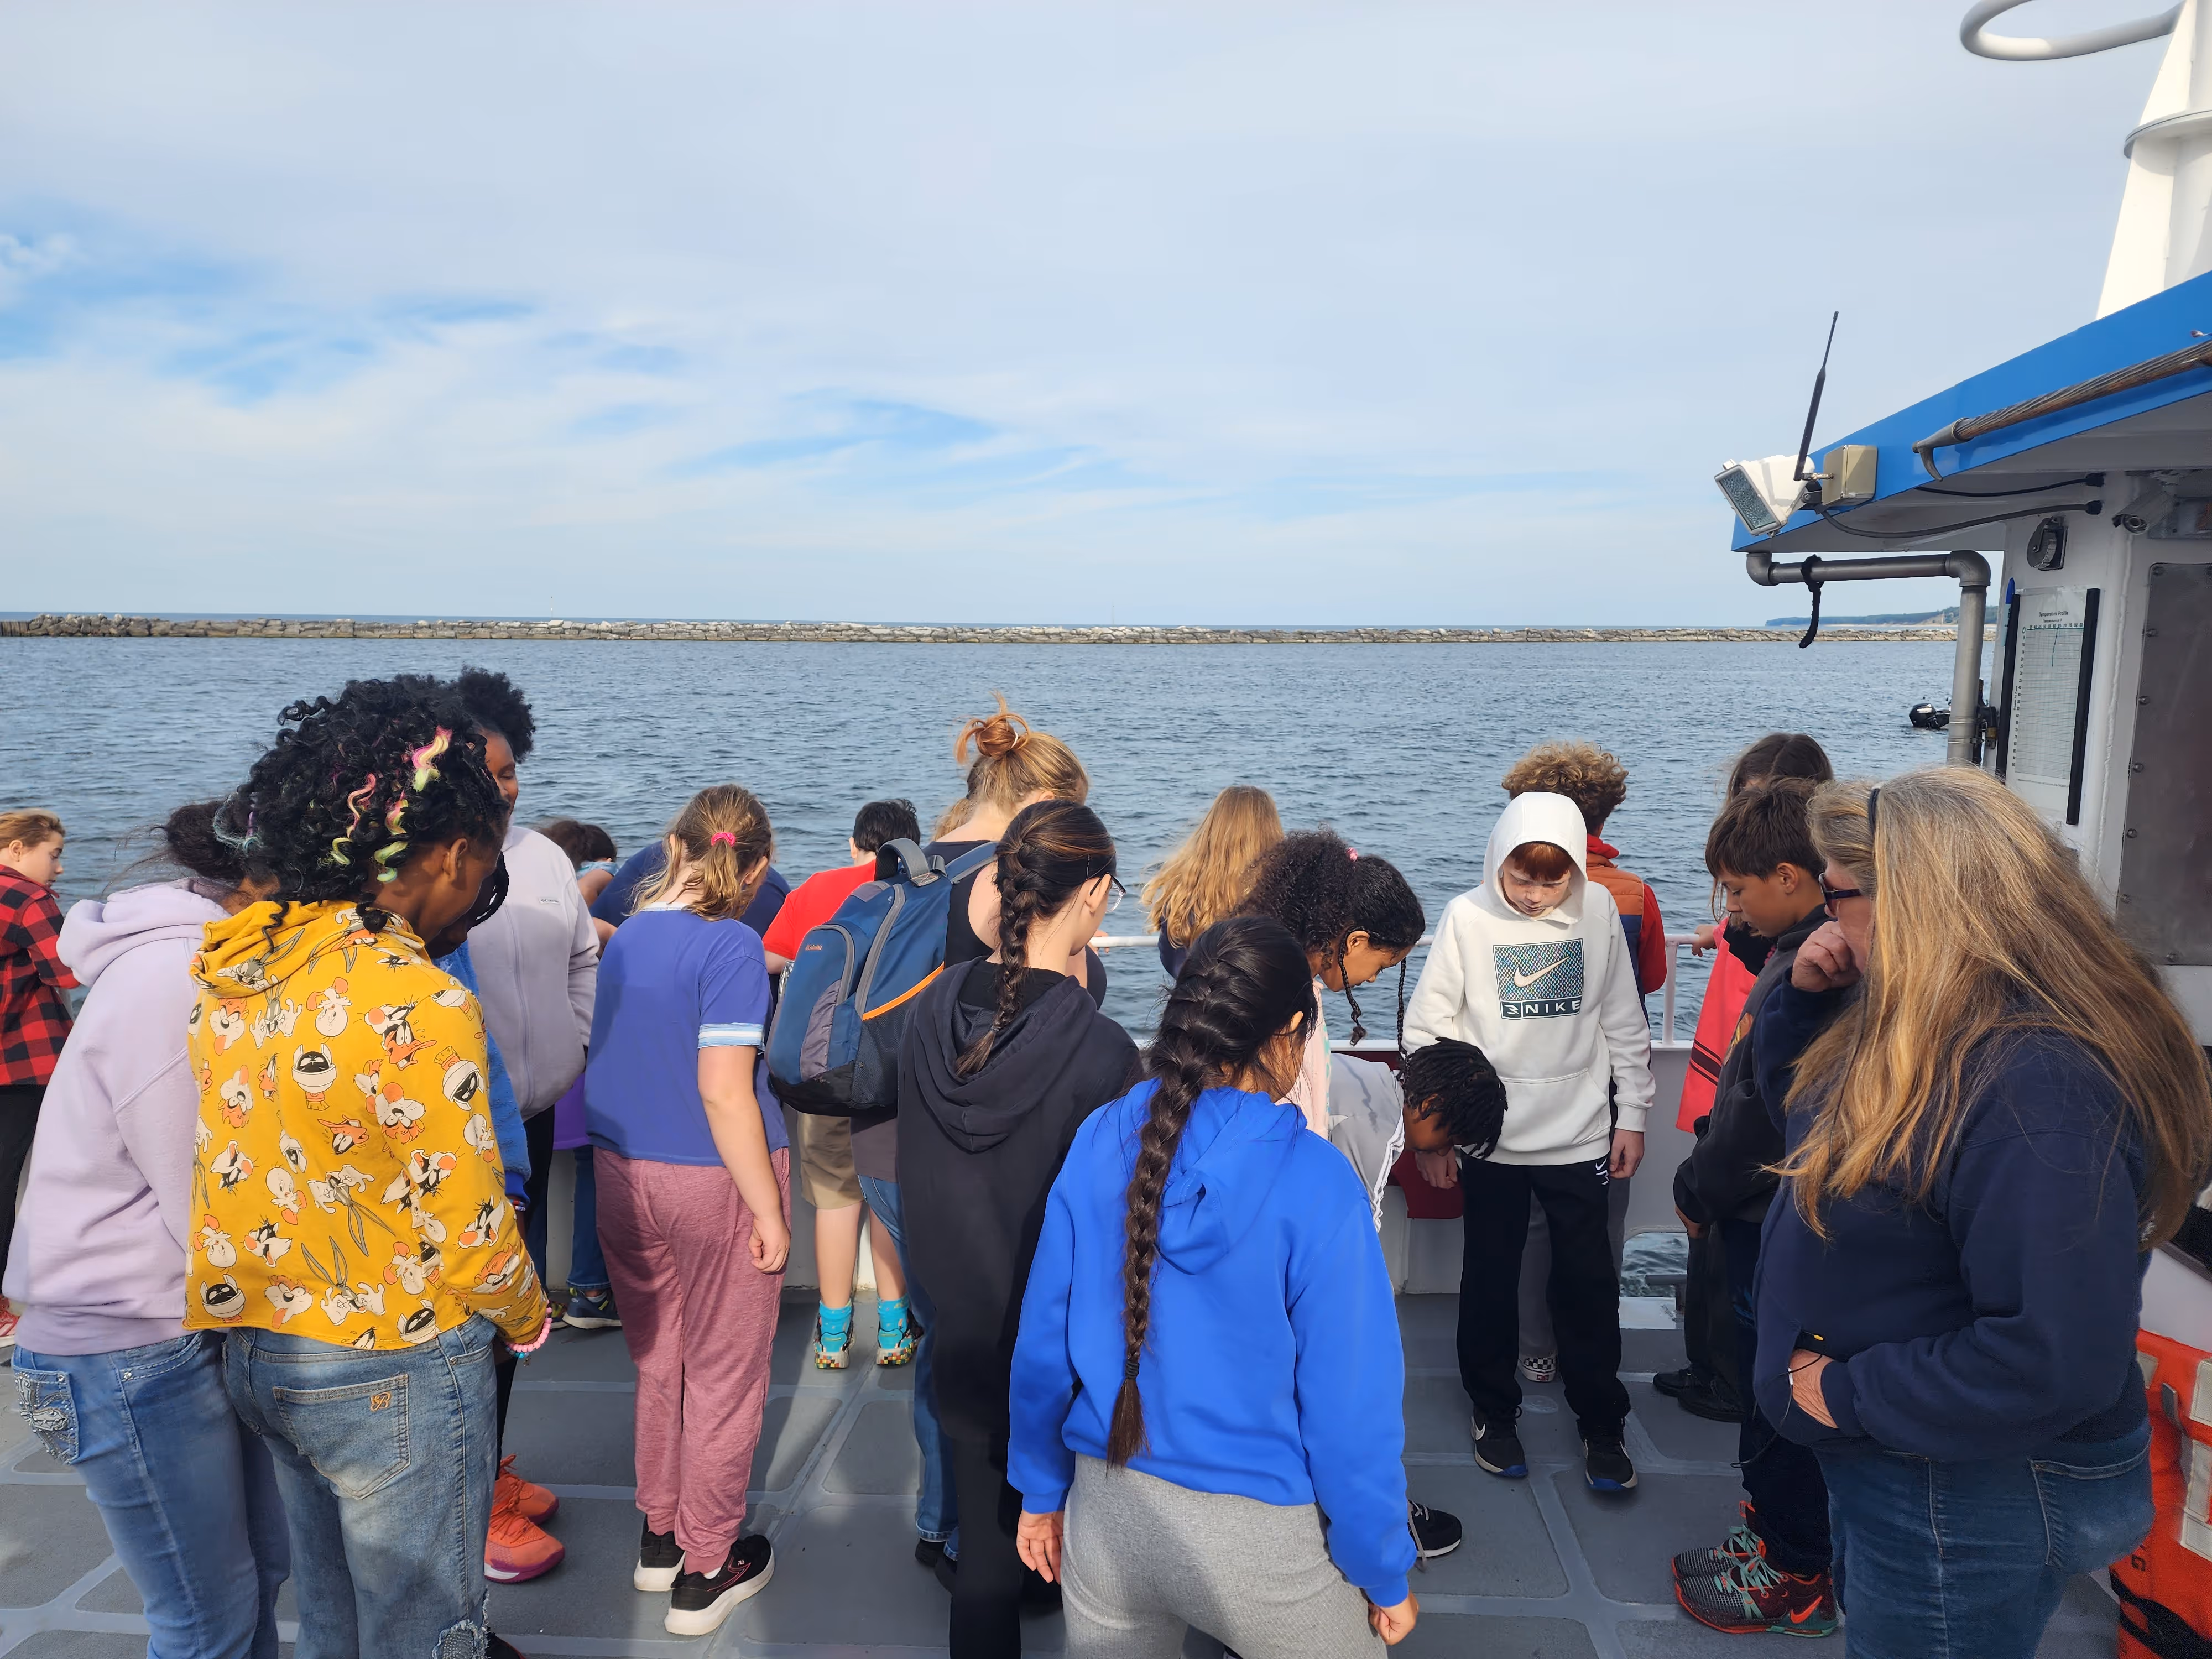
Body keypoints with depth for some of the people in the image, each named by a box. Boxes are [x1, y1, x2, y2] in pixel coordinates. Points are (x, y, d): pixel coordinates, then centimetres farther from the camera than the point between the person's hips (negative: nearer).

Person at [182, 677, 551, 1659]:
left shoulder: (233, 962, -3)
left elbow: (253, 1155, 6)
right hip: (396, 1373, -7)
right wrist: (528, 1319, 0)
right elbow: (468, 1234, -19)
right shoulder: (419, 1007, -25)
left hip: (253, 1348, 7)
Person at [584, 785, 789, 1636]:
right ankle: (704, 1573, 22)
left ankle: (659, 1536, 37)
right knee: (723, 1375, 10)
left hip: (622, 1174, 7)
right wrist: (769, 1212, -16)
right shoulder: (731, 945, -18)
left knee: (658, 1363, 22)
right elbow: (725, 1093, -22)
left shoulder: (627, 936, 4)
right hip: (712, 1181, -6)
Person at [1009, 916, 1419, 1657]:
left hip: (1107, 1511, 3)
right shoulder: (1314, 1182, -20)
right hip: (1258, 1533, -3)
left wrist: (1042, 1491, 14)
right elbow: (1350, 1401, -15)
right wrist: (1384, 1574, 0)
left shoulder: (1101, 1142, -9)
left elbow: (1042, 1339, -1)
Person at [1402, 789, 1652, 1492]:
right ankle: (1494, 1409, 31)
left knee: (1589, 1280, 8)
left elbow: (1624, 1022, 6)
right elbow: (1427, 1025, -3)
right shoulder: (1467, 917, -8)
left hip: (1580, 1134, 1)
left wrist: (1632, 1116, 6)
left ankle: (1600, 1421, 27)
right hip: (1493, 1136, -1)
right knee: (1491, 1277, 12)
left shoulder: (1598, 910, -3)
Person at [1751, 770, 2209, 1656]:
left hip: (1973, 1499, -9)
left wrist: (1851, 1395, -22)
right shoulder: (1910, 1028, -1)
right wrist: (1806, 996, -5)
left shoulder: (2035, 1086, -32)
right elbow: (1798, 1106, 15)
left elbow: (2057, 1360, -35)